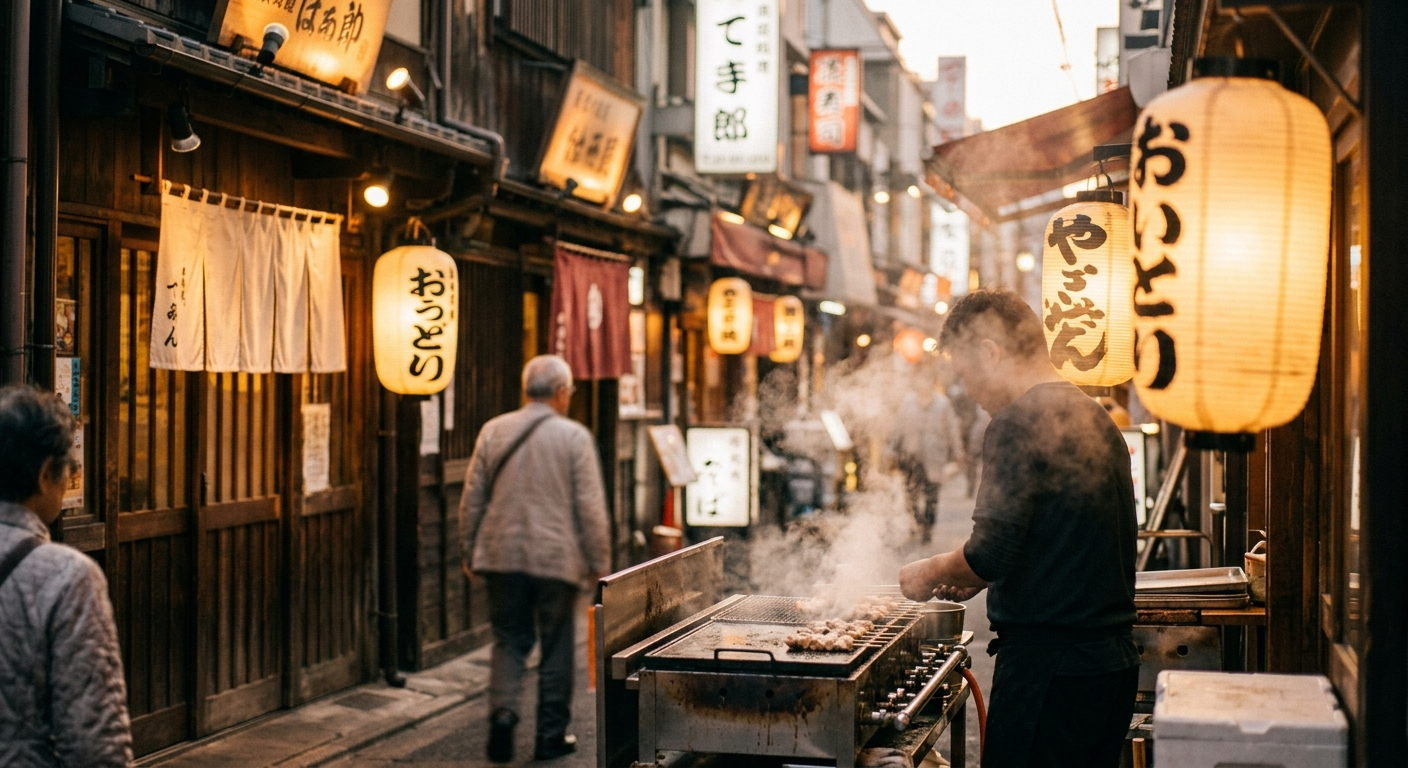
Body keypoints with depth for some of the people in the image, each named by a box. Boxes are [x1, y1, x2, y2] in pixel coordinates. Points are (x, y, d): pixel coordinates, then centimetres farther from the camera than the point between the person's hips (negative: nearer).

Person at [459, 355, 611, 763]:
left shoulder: (493, 431, 4)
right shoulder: (574, 436, -6)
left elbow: (471, 499, 7)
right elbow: (590, 508, -6)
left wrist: (471, 554, 16)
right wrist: (600, 563, 2)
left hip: (503, 557, 3)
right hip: (556, 559, -2)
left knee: (509, 641, 12)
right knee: (556, 648, 9)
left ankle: (502, 712, -8)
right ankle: (551, 736, 14)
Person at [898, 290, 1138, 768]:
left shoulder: (1018, 424, -14)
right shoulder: (1096, 419, 14)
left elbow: (991, 553, -20)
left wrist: (932, 573, -2)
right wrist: (978, 578, 20)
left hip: (1047, 664, -9)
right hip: (1114, 660, 9)